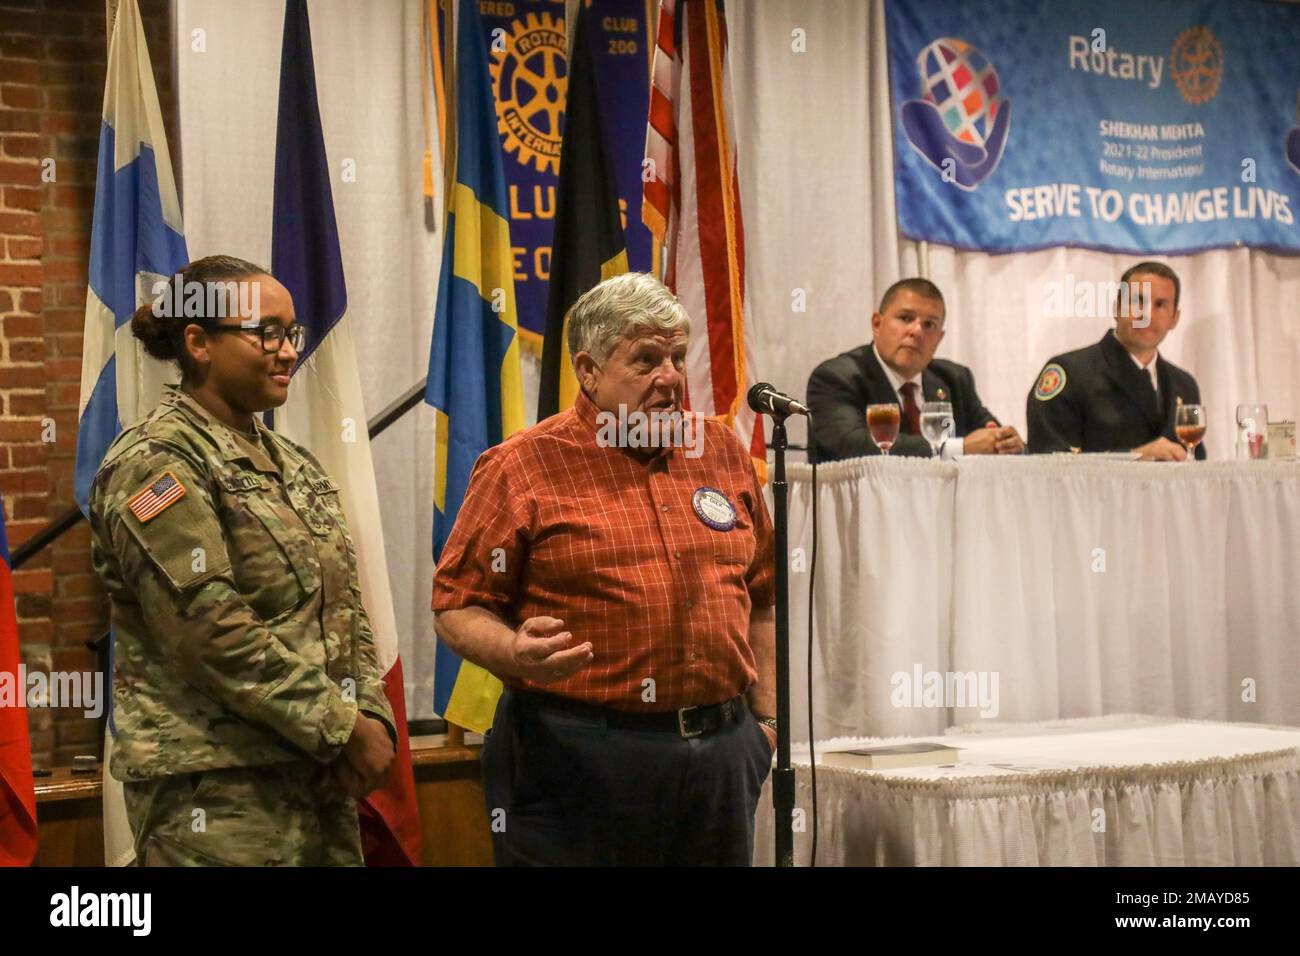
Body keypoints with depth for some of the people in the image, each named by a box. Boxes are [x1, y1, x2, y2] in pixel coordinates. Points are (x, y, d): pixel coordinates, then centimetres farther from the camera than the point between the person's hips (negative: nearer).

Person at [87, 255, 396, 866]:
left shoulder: (289, 463, 14)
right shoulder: (156, 464, -10)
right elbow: (214, 632, -19)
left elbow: (344, 607, 14)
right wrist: (343, 728, -16)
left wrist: (371, 715, -2)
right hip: (216, 791, -7)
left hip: (321, 776, 8)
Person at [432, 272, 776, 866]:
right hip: (578, 756, -4)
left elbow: (760, 598, 17)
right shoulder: (522, 467, -4)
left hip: (721, 753, 5)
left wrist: (766, 716, 14)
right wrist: (516, 654, -24)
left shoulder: (722, 452, 11)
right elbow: (457, 606, -5)